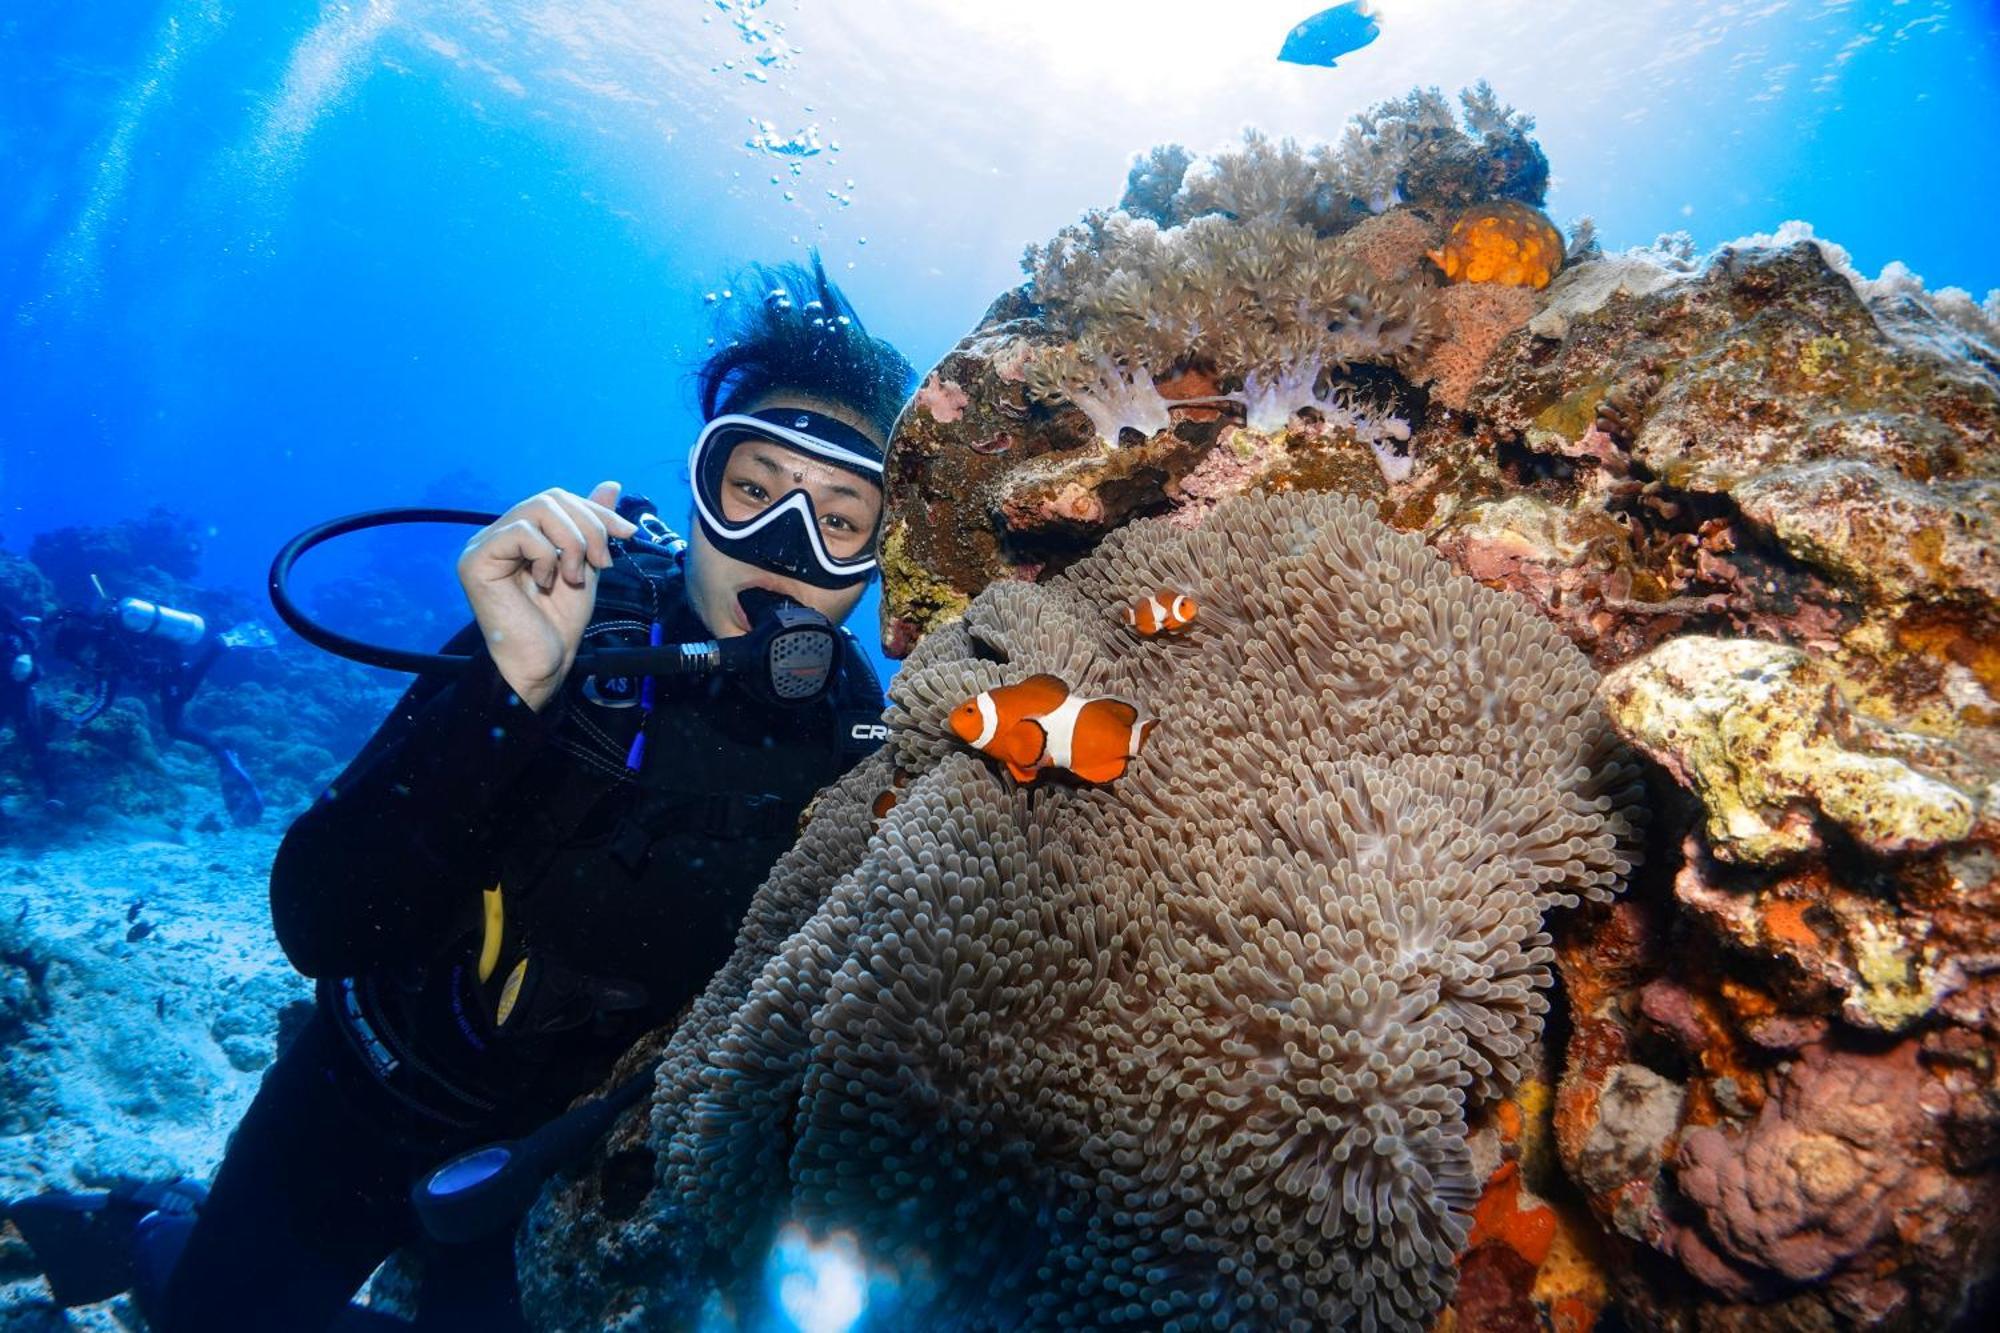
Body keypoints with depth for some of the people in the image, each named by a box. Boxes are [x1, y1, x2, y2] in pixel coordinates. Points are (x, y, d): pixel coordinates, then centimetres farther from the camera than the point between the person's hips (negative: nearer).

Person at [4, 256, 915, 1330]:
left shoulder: (862, 746, -18)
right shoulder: (563, 622, -22)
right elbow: (316, 930, -28)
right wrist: (506, 687, -40)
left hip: (556, 1158, 1)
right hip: (372, 1093, -1)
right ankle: (156, 1234, 46)